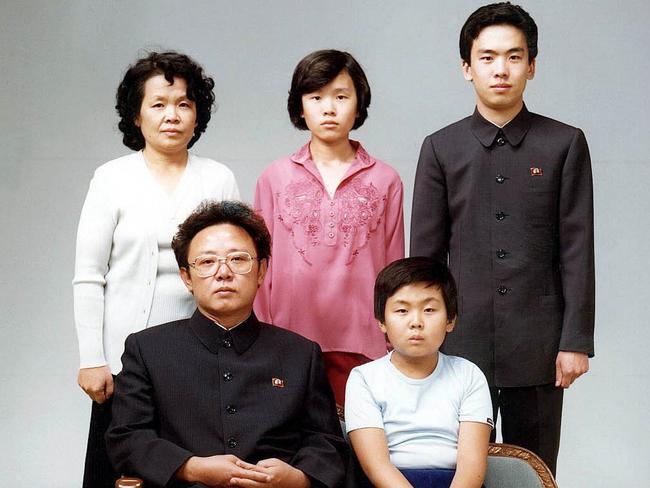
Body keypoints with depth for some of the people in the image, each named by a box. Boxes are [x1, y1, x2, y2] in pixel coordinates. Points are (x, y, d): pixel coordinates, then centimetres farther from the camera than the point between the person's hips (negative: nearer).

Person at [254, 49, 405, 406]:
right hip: (289, 341, 1)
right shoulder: (275, 178, 8)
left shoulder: (385, 181, 7)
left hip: (361, 346, 0)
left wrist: (393, 348, 9)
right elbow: (262, 267, 10)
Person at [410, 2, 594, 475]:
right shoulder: (442, 148, 5)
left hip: (537, 347, -1)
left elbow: (577, 249, 0)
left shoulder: (565, 144, 3)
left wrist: (577, 340, -4)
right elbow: (424, 253, 6)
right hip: (460, 342, 1)